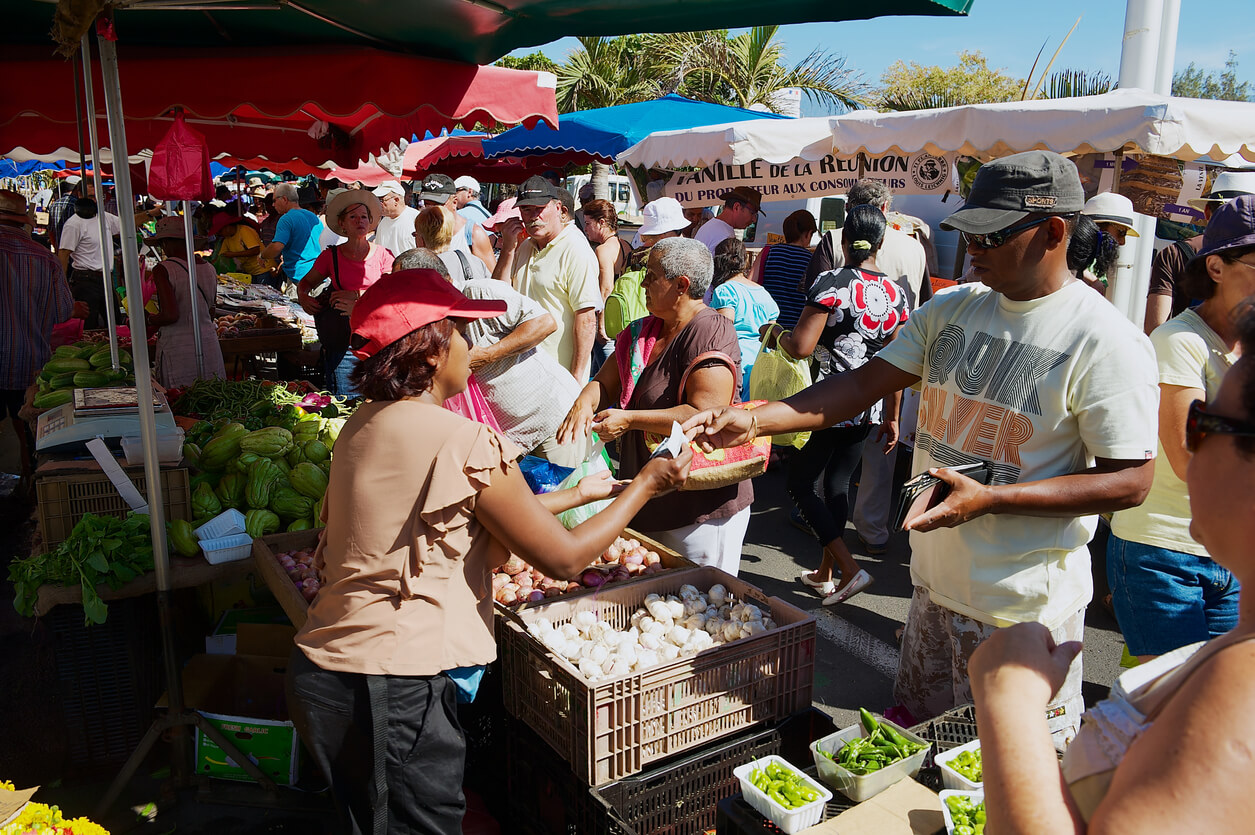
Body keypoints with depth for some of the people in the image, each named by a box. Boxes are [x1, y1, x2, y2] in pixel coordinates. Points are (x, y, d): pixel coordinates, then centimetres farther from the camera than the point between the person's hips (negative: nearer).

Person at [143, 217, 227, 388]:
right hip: (209, 341, 6)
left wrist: (148, 319, 1)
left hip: (177, 348, -6)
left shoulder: (163, 270, -10)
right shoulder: (209, 268, 7)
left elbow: (170, 315, -18)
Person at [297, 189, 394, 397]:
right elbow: (306, 281, 19)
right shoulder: (331, 256, 6)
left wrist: (358, 296, -16)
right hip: (341, 346, 1)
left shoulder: (383, 255, 3)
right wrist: (302, 296, -2)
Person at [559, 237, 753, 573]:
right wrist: (585, 401, -10)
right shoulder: (642, 332, 9)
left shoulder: (710, 334, -17)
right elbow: (605, 383, 13)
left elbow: (703, 415, -26)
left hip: (700, 505, -8)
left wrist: (629, 419, -23)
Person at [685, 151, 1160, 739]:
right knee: (915, 731, 23)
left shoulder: (1107, 343, -16)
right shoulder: (952, 310, 3)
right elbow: (865, 383, 0)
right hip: (935, 579, 6)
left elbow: (1130, 482, -16)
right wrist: (754, 421, -12)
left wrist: (988, 499, -25)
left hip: (1024, 608, -5)